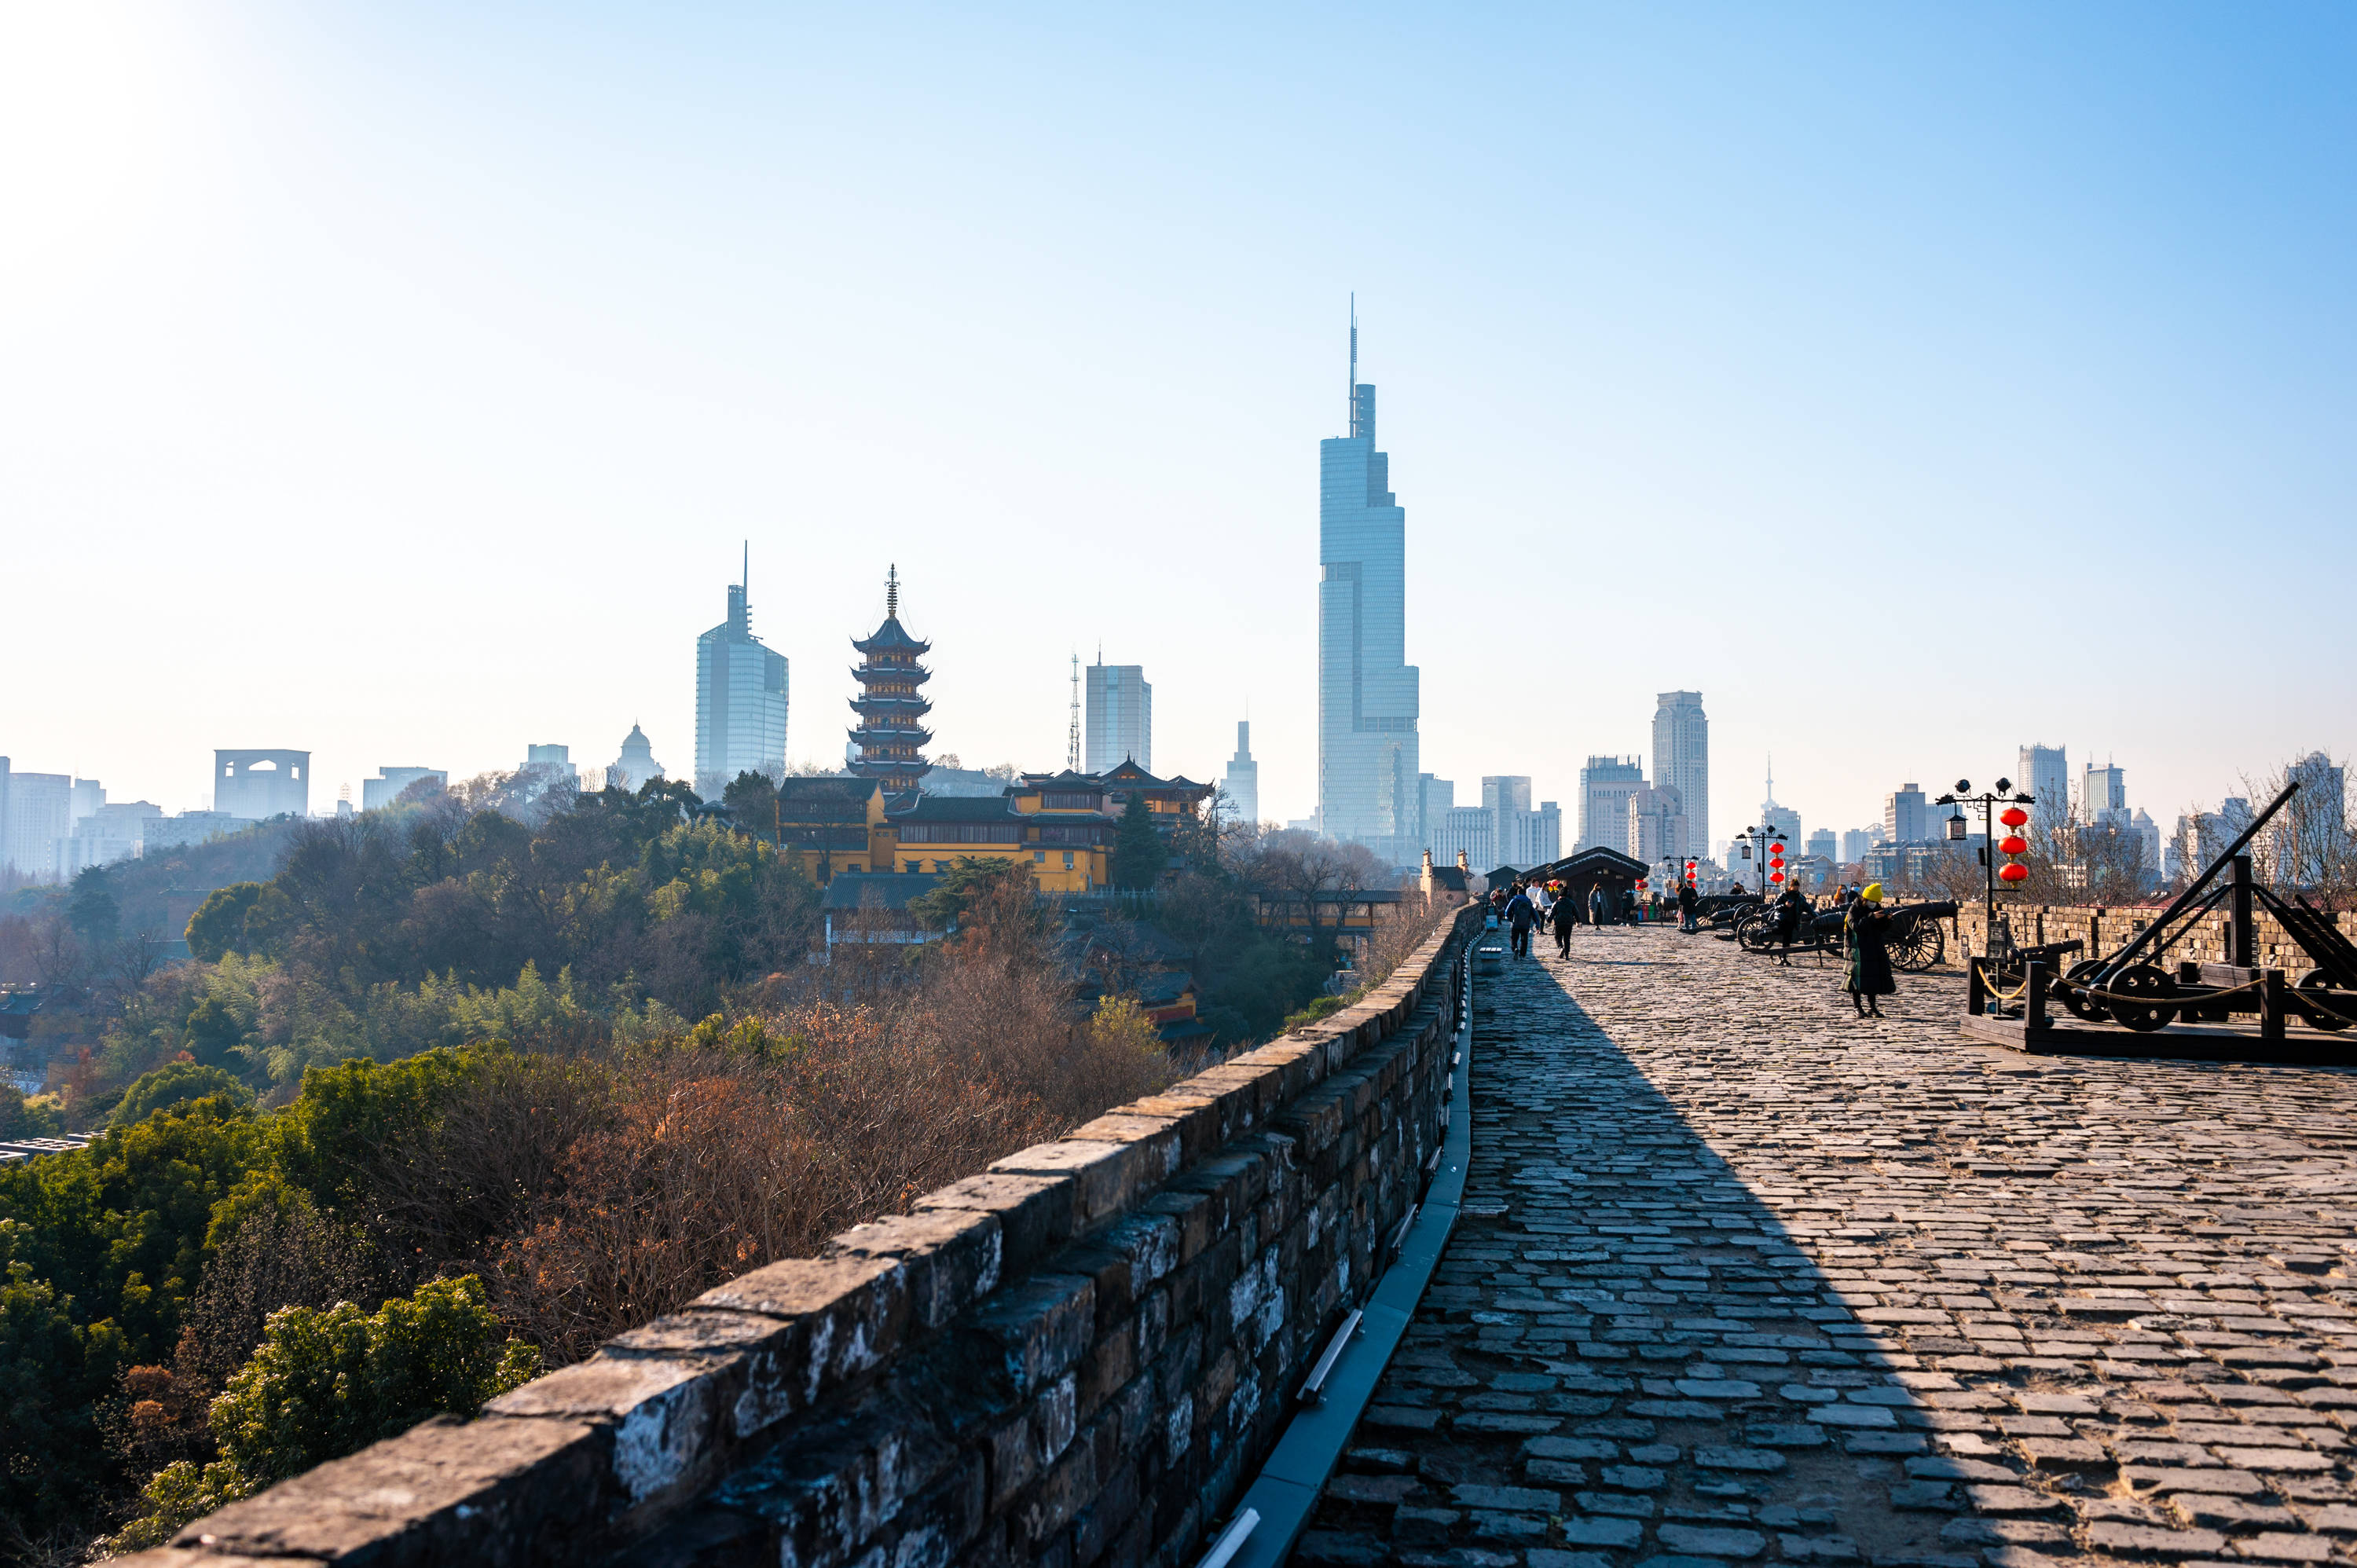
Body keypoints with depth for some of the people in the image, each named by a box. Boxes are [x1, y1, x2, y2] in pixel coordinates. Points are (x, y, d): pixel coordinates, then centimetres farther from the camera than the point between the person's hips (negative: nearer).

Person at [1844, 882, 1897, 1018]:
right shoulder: (1854, 909, -8)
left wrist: (1887, 919, -10)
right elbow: (1856, 926, -24)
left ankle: (1872, 1008, 13)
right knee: (1858, 978, -5)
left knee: (1874, 978, 5)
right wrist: (1871, 917, -32)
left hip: (1875, 949, 6)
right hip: (1858, 949, -6)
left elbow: (1883, 929, 9)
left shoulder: (1877, 908, 10)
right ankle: (1858, 1009, 2)